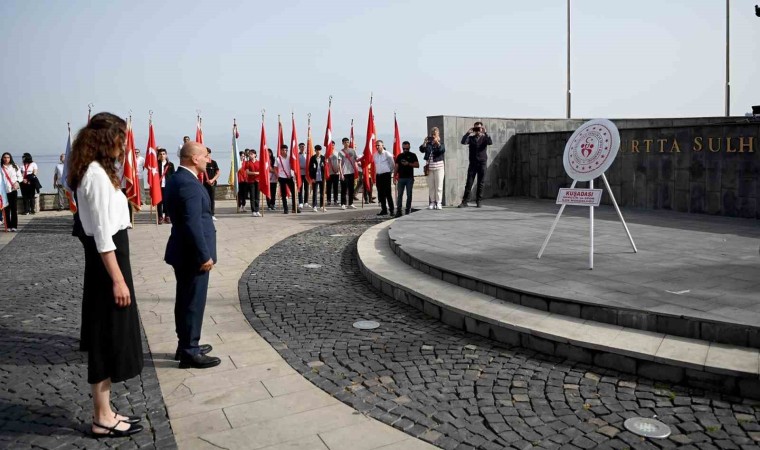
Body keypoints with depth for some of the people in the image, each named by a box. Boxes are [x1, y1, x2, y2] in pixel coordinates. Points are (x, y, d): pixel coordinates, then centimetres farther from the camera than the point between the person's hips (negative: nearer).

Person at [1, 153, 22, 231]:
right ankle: (8, 226, 6)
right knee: (7, 209, 1)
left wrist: (17, 182, -9)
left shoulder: (14, 167, 9)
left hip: (13, 189, 1)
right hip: (4, 190, -1)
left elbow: (20, 176, 11)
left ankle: (14, 226, 2)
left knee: (14, 208, -2)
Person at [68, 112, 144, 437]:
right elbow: (103, 234, -21)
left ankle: (104, 412, 26)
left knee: (107, 338, 15)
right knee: (108, 338, -1)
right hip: (108, 263, -10)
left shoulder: (95, 171, 13)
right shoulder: (98, 174, -17)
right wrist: (118, 279, -21)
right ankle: (103, 419, 12)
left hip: (107, 260, 10)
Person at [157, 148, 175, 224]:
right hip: (158, 185, 0)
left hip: (168, 186, 0)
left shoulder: (170, 164, 6)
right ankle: (160, 217, 7)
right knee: (159, 202, 1)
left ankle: (167, 217, 13)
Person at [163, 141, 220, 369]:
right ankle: (190, 352, 8)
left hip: (183, 252, 10)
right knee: (194, 302, -1)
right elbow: (193, 224, -26)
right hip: (193, 254, -10)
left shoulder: (176, 179, 12)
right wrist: (204, 255, -21)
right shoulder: (189, 184, -21)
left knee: (185, 301, 17)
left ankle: (186, 345, 29)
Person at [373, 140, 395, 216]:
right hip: (378, 176, 6)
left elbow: (392, 165, 2)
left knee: (388, 193, -7)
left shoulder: (387, 154, -5)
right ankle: (384, 210, 11)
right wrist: (375, 176, 16)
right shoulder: (375, 155, 11)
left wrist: (390, 172, 8)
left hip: (386, 175, -5)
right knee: (381, 194, 6)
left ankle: (391, 209, -2)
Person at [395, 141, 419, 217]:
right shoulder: (399, 156, 13)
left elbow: (417, 165, -3)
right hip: (401, 178, 2)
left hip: (409, 178, -2)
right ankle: (398, 210, -2)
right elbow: (396, 166, 13)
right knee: (400, 195, -2)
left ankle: (408, 209, 7)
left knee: (409, 195, 0)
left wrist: (408, 164, -15)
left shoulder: (412, 155, 5)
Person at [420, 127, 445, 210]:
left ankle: (439, 203, 1)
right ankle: (432, 202, 12)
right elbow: (422, 149, -11)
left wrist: (437, 142, -32)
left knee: (439, 186, -2)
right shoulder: (428, 144, 6)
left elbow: (443, 150, -20)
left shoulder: (440, 143, 0)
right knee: (431, 186, 6)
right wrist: (424, 142, -27)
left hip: (438, 166, -3)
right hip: (429, 167, 3)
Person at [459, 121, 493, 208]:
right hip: (472, 163, 0)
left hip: (482, 163, 0)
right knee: (469, 183, -2)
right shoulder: (471, 138, 7)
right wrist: (468, 132, -20)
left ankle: (478, 201, 11)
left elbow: (490, 143, -15)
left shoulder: (484, 138, 6)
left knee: (481, 183, 3)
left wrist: (485, 133, -23)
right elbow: (463, 142, -11)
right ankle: (465, 201, -1)